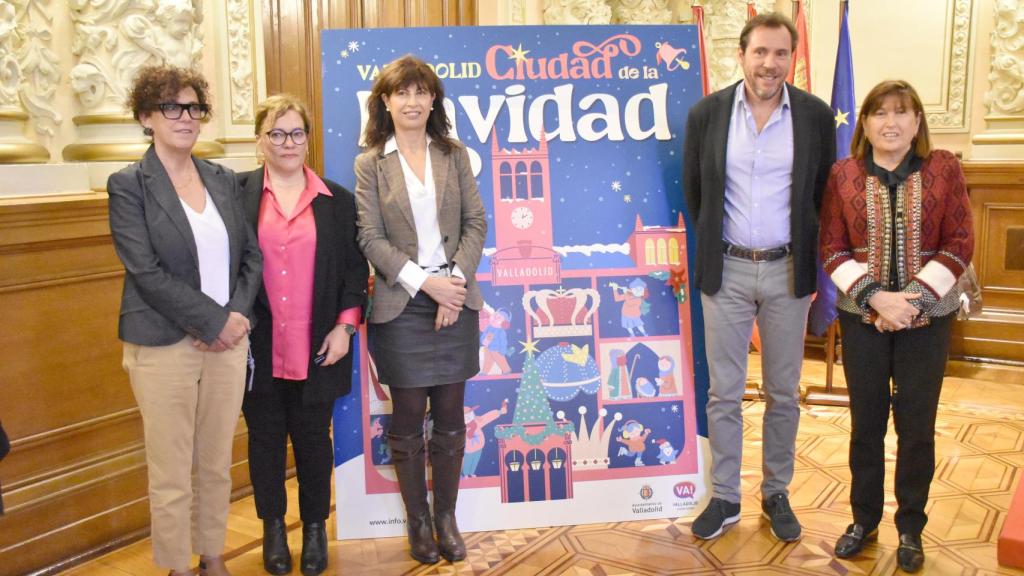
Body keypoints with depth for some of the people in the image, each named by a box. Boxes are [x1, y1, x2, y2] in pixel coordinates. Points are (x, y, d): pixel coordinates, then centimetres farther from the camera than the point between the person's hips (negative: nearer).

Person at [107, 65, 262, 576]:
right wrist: (214, 322, -14)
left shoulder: (223, 179, 9)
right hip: (164, 346, -4)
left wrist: (237, 314, -7)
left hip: (229, 338, 4)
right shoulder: (128, 185, -5)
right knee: (171, 475, 5)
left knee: (217, 465, 14)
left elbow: (251, 255, 9)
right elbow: (146, 272, -13)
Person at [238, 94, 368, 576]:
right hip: (258, 349, 0)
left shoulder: (338, 201, 5)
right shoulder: (237, 193, 0)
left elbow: (355, 268, 5)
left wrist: (345, 325, -3)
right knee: (265, 437, 11)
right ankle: (273, 527, 28)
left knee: (313, 438, 10)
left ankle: (315, 527, 27)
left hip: (316, 349, 1)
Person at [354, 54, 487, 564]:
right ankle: (417, 520, 20)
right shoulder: (370, 164, 2)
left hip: (456, 300, 2)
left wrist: (457, 277, -10)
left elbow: (476, 223, 4)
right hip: (401, 305, -2)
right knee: (407, 418, 5)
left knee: (450, 416, 7)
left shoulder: (454, 156, 8)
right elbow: (371, 238, -4)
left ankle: (446, 517, 21)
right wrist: (424, 281, -14)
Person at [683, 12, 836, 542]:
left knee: (783, 393, 10)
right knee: (723, 393, 7)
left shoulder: (816, 116, -2)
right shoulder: (707, 114, -2)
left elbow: (823, 195, 6)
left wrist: (809, 262, 6)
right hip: (727, 270, 0)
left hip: (788, 270, 0)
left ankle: (777, 494, 26)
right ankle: (724, 498, 20)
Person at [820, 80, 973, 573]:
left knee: (916, 425, 7)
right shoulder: (843, 174, -1)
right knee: (866, 422, 10)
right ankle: (864, 519, 28)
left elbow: (959, 245, -5)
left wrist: (914, 297, -15)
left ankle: (911, 528, 24)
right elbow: (832, 247, -2)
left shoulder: (943, 168, -3)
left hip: (928, 317, 0)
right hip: (862, 316, 1)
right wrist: (874, 296, -15)